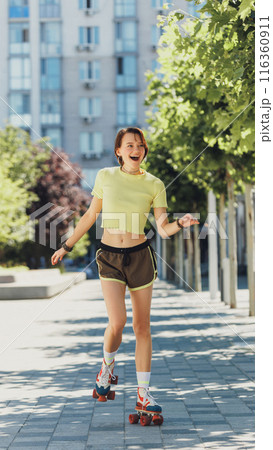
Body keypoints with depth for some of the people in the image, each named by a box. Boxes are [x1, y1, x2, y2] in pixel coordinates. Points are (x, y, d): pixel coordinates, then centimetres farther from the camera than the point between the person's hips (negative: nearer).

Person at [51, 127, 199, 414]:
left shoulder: (154, 185, -1)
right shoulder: (105, 176, 1)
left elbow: (163, 229, -5)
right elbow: (92, 214, 13)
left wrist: (180, 224, -27)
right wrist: (67, 246, 18)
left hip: (140, 256, 0)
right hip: (109, 257, 0)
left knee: (142, 326, 3)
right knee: (117, 322, -15)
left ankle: (143, 394, 11)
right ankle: (107, 365, 17)